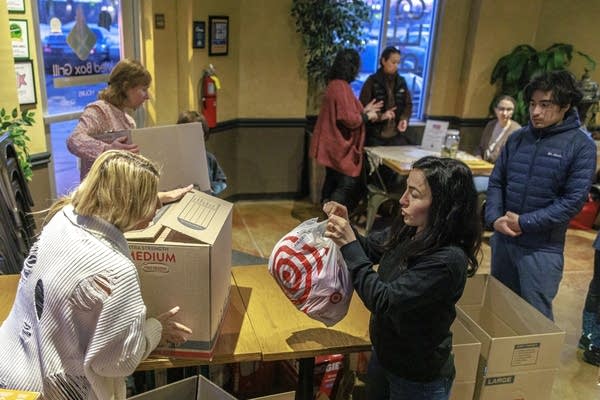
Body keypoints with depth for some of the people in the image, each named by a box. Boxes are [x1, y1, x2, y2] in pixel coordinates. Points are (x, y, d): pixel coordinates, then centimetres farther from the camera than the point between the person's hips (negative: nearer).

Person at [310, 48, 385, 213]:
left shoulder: (335, 85, 11)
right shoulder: (341, 87, -20)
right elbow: (349, 119, -25)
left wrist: (364, 110, 19)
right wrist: (367, 116, -8)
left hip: (334, 146, 10)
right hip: (342, 147, -10)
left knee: (333, 181, 16)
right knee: (348, 185, -4)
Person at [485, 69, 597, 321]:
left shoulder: (581, 146, -8)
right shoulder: (517, 138, 5)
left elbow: (573, 201, -14)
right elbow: (496, 182, 6)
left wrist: (524, 223, -18)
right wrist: (494, 218, -12)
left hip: (542, 248, -4)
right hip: (503, 239, 5)